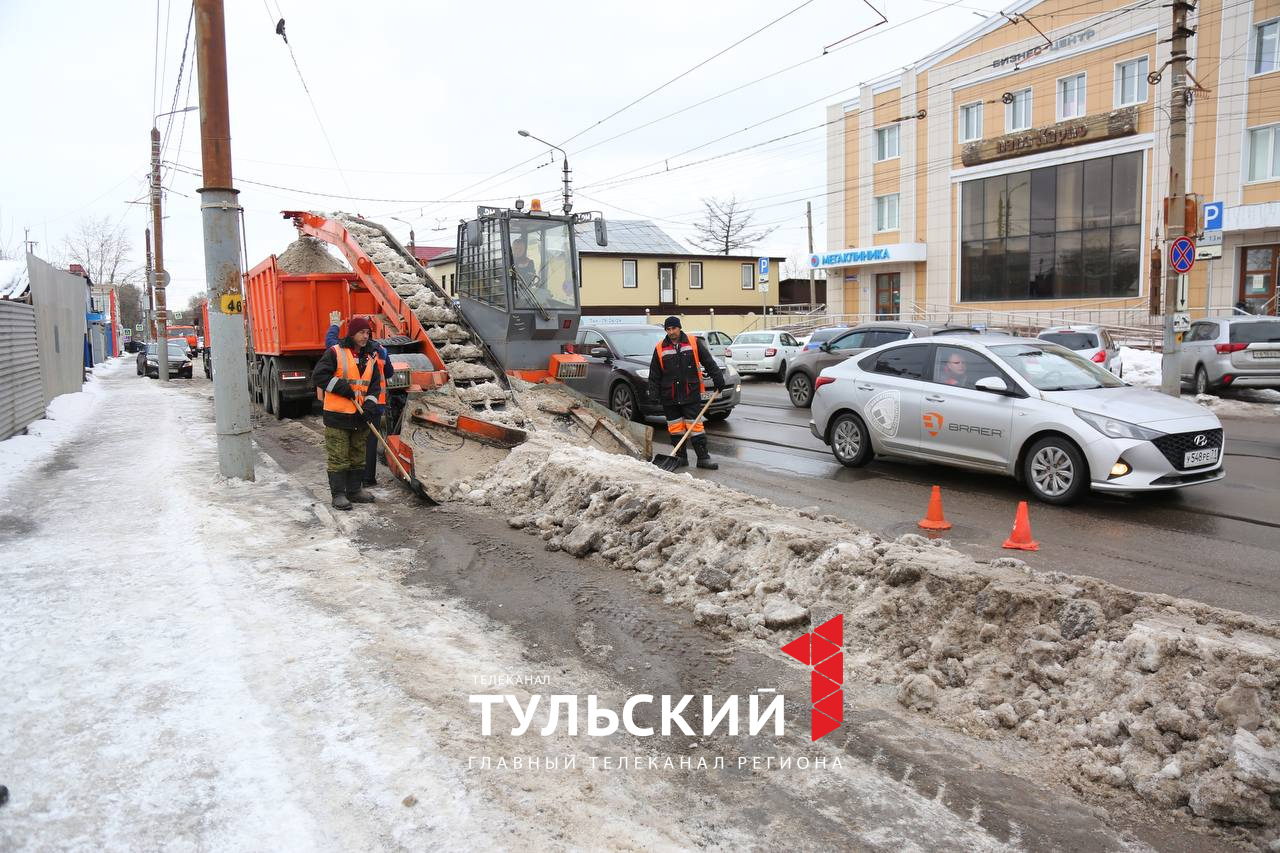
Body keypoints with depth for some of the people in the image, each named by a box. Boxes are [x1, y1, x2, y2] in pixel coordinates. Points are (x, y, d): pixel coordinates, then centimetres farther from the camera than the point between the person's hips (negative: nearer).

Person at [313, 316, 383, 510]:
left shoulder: (371, 357, 10)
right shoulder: (335, 353, -7)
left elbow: (375, 383, 9)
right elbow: (319, 376, -11)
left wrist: (371, 404, -6)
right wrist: (342, 387, -18)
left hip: (360, 415, 6)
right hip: (337, 414, -6)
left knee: (358, 456, 14)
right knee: (338, 457, -3)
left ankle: (354, 490, 25)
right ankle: (338, 494, 2)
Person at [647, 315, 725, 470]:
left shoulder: (694, 343, 1)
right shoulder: (660, 348, 4)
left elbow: (709, 363, 7)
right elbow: (654, 375, 7)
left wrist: (718, 379, 2)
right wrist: (654, 394, 2)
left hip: (691, 395, -2)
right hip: (669, 398, 2)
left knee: (695, 426, -2)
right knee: (675, 428, 7)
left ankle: (703, 458, 3)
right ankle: (681, 457, 18)